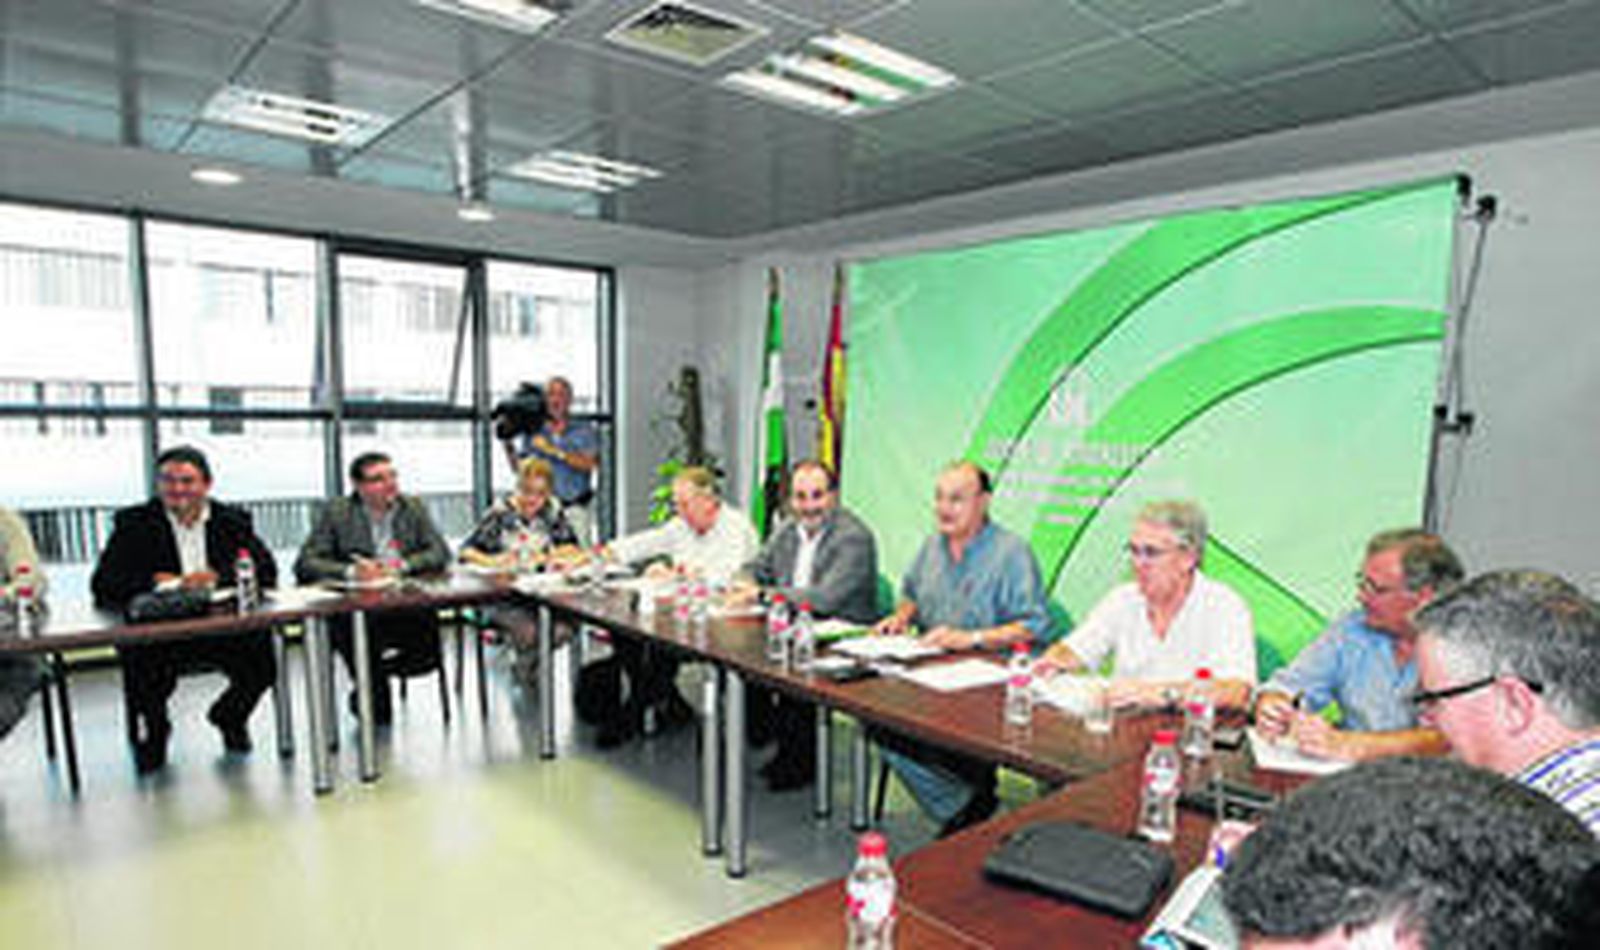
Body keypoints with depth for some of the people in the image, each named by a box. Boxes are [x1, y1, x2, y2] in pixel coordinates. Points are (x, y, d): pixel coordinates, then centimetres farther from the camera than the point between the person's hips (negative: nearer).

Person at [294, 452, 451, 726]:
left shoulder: (413, 508, 10)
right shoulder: (336, 512, 4)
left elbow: (440, 553, 3)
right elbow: (305, 564, -3)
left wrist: (401, 566, -15)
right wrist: (351, 572, -20)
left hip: (405, 604, 1)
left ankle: (376, 670, 9)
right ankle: (377, 708, -4)